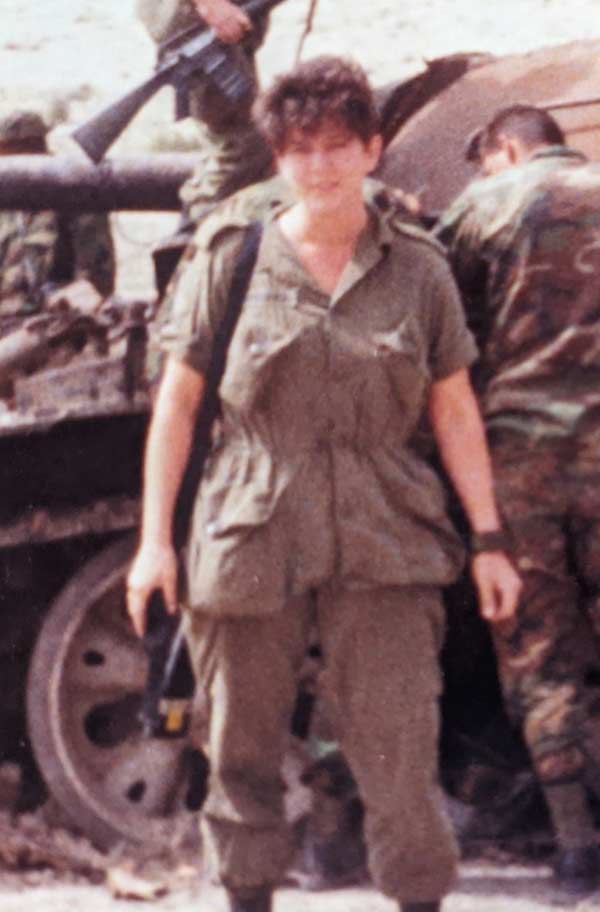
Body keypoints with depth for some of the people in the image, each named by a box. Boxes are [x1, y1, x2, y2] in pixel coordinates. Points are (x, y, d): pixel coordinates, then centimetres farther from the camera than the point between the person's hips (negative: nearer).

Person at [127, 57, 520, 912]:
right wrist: (155, 541, 0)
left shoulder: (417, 269, 7)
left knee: (399, 748, -6)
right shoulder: (229, 258, 3)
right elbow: (176, 402, 5)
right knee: (241, 747, 6)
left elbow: (455, 413, 10)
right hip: (248, 543, 0)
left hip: (384, 549, 0)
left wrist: (488, 540, 7)